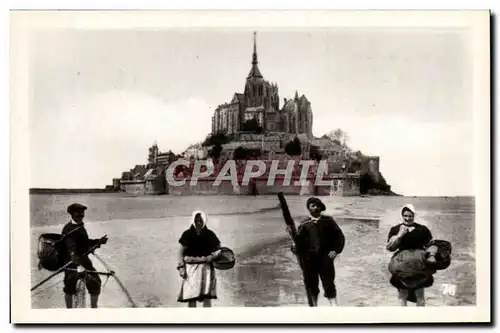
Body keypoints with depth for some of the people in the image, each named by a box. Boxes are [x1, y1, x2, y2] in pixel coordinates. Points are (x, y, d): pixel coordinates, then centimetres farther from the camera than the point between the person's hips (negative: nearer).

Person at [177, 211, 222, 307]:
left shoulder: (209, 234, 6)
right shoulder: (187, 234, 4)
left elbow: (218, 249, 10)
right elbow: (181, 252, 5)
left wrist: (212, 256, -10)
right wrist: (181, 267, -4)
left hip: (206, 267, 1)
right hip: (191, 267, 0)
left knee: (207, 296, -6)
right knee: (191, 297, -2)